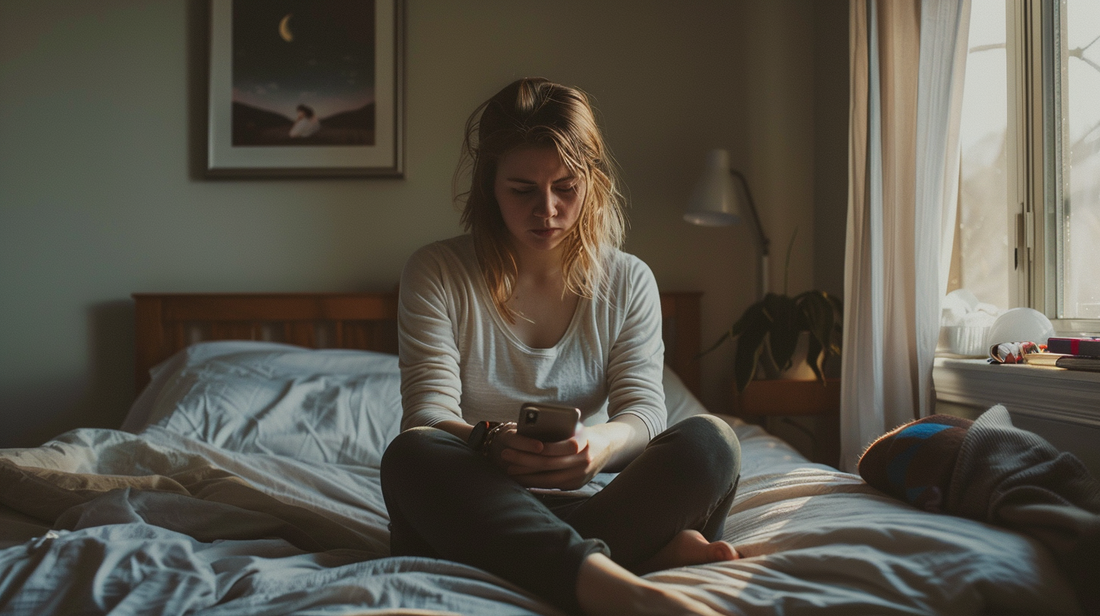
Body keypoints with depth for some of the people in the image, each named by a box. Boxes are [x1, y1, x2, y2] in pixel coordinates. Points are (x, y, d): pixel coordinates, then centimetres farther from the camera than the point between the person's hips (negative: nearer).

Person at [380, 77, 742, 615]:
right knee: (410, 454, -35)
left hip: (591, 499, 1)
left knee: (710, 441, -22)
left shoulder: (628, 282, 8)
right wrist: (491, 442, -32)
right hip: (479, 506, -1)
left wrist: (602, 442, -29)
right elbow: (426, 414, -8)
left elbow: (643, 411, -3)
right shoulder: (436, 274, 2)